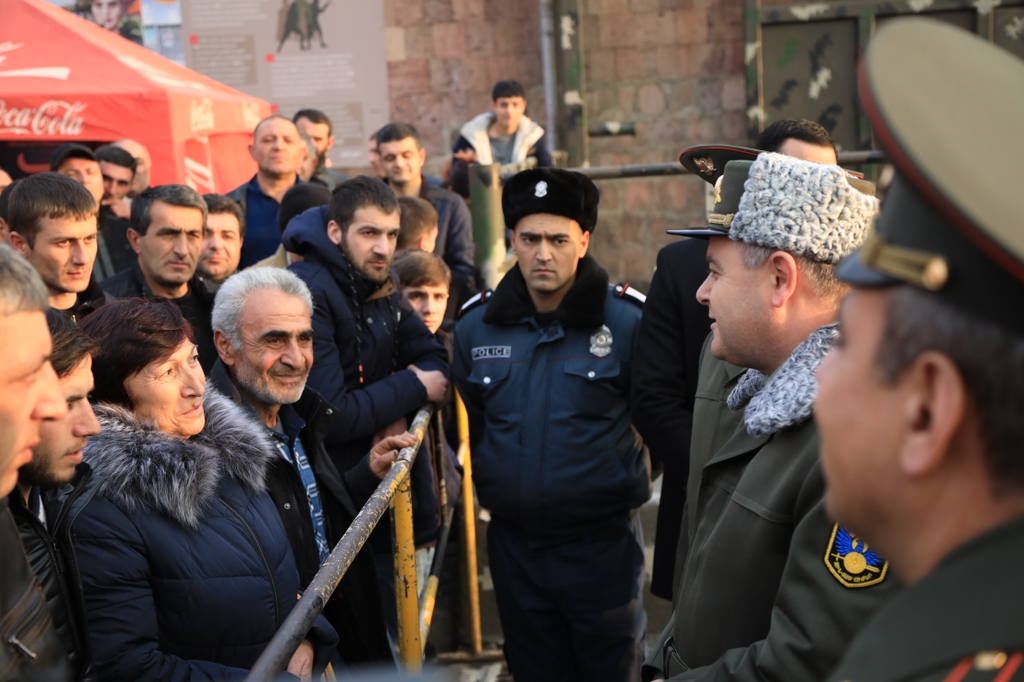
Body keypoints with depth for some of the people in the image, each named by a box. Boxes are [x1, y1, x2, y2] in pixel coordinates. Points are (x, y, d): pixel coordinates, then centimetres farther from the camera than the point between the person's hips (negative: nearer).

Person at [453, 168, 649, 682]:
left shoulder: (627, 320, -11)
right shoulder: (476, 325, 1)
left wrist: (625, 482, -1)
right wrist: (492, 483, 12)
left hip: (604, 544, -3)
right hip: (514, 545, 3)